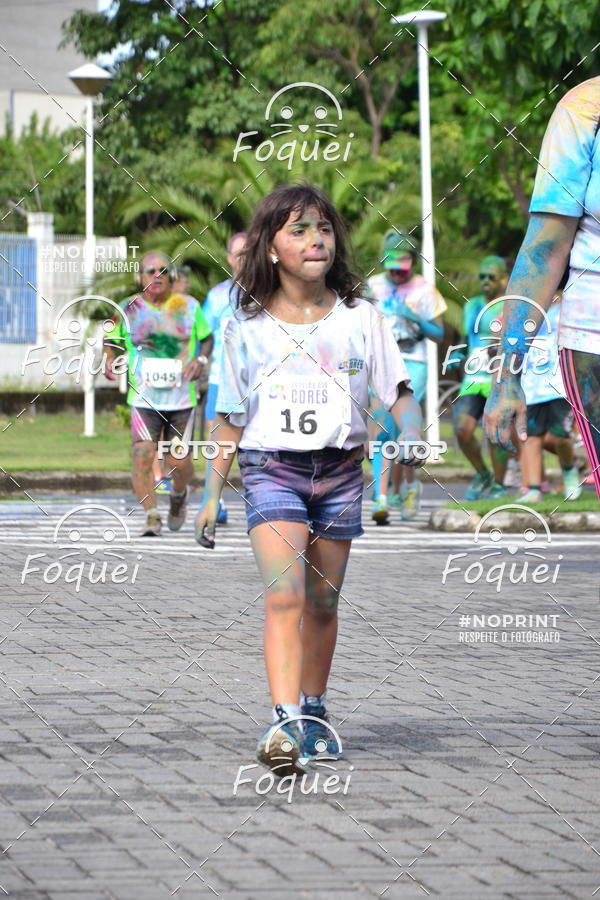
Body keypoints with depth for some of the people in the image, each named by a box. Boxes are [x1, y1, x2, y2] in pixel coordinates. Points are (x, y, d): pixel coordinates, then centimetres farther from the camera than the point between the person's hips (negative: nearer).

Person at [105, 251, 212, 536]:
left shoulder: (189, 306, 4)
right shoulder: (128, 309, 3)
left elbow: (207, 338, 15)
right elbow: (111, 338, 16)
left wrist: (200, 359, -4)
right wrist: (109, 358, -4)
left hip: (182, 397, 0)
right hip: (144, 397, 0)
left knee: (179, 462, 2)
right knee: (143, 456, -16)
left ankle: (178, 496, 35)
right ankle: (151, 515, -4)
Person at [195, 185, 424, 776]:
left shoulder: (360, 318, 5)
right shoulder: (246, 327, 3)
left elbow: (398, 391, 6)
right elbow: (229, 420, 9)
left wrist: (411, 436, -15)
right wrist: (212, 495, 8)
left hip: (340, 470, 2)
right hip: (272, 467, -2)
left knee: (323, 603, 11)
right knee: (284, 595, -19)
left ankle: (313, 712, 29)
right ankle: (284, 724, -28)